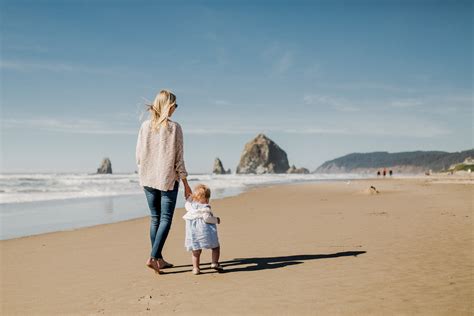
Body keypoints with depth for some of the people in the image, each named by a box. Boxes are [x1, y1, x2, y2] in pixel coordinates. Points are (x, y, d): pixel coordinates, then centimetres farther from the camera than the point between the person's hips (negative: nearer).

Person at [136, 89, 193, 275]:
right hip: (168, 179, -4)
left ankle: (159, 260, 18)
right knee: (166, 219, 2)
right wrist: (185, 183, 0)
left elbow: (139, 155, 3)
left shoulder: (145, 126, 1)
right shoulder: (174, 127, -9)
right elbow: (178, 158, -7)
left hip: (148, 178, 4)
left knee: (155, 218, 12)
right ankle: (153, 257, -9)